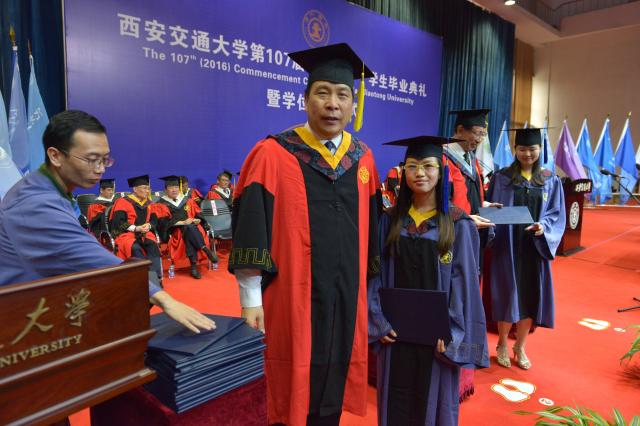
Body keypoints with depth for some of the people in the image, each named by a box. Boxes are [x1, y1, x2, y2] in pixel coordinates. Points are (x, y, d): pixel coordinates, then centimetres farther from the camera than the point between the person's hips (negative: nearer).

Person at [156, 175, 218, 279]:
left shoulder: (188, 201, 20)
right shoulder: (162, 204, 9)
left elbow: (199, 215, 14)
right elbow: (164, 222, -5)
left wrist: (197, 220, -10)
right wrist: (183, 222, -16)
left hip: (194, 228, 3)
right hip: (175, 231, -3)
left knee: (189, 235, -35)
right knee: (188, 228, -36)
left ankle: (194, 265, -40)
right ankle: (205, 250, -42)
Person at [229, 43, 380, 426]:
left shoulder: (363, 159, 5)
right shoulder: (273, 155, -10)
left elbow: (371, 228, 11)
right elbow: (251, 232, -10)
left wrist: (369, 285, 14)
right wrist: (251, 299, -10)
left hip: (348, 297, 5)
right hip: (294, 297, -4)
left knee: (333, 385, 19)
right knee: (296, 392, 11)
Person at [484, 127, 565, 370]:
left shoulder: (551, 181, 6)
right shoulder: (501, 178, 0)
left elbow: (557, 214, 3)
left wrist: (543, 226, -16)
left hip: (535, 247, 2)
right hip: (507, 246, -2)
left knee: (530, 296, 7)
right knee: (507, 295, 2)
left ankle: (520, 347, 26)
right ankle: (502, 345, 23)